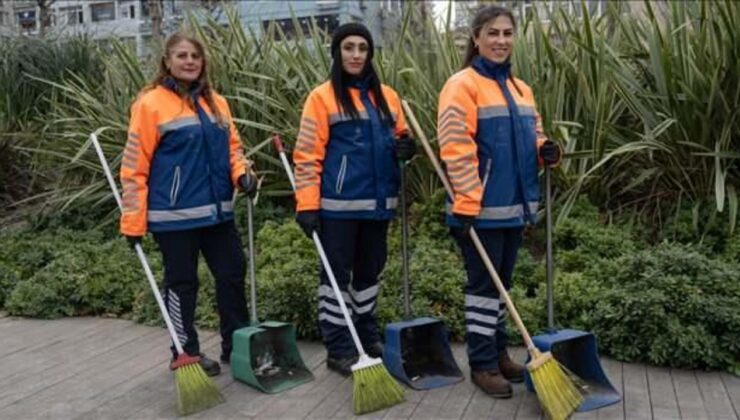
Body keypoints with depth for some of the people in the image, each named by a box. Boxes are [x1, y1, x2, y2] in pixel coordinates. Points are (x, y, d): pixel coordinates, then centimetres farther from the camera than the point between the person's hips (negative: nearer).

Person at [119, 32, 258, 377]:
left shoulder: (216, 102, 9)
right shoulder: (151, 104, -9)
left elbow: (231, 147, 16)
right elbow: (135, 167, -9)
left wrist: (242, 173, -6)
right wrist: (134, 221, -11)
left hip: (218, 211, 6)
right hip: (174, 215, -6)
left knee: (232, 274, 11)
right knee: (181, 284, 6)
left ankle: (237, 346, 27)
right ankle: (186, 353, 23)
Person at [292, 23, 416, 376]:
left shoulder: (386, 96, 10)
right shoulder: (322, 97, -5)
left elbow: (398, 137, 21)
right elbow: (308, 155, -9)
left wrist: (405, 148, -4)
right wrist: (307, 205, -14)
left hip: (378, 201, 6)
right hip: (339, 204, -5)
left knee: (370, 270, 16)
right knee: (338, 273, 2)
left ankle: (368, 338, 31)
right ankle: (338, 349, 13)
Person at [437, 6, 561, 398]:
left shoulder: (520, 89, 14)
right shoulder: (462, 85, -11)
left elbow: (530, 137, 21)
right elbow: (457, 150, -18)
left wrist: (545, 149, -3)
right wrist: (466, 204, -23)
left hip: (513, 205, 8)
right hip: (482, 209, -8)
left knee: (501, 283, 17)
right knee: (483, 285, 1)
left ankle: (498, 352, 30)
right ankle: (482, 364, 13)